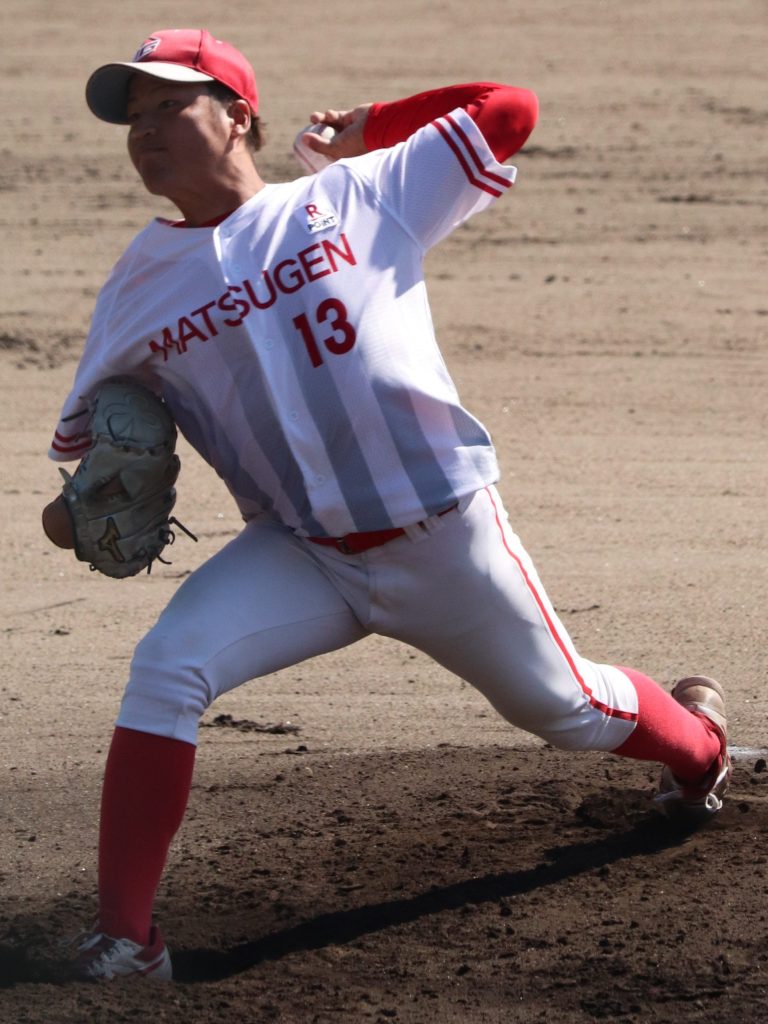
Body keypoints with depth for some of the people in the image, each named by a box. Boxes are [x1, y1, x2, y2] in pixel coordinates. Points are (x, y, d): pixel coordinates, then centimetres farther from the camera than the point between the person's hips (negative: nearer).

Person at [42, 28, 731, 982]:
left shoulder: (358, 195, -5)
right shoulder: (140, 286, 3)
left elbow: (509, 109, -2)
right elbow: (93, 429, 12)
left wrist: (371, 126, 6)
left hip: (445, 537, -2)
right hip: (300, 554, 2)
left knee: (564, 708, 15)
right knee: (165, 671, -23)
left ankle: (696, 737, 51)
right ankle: (122, 938, -19)